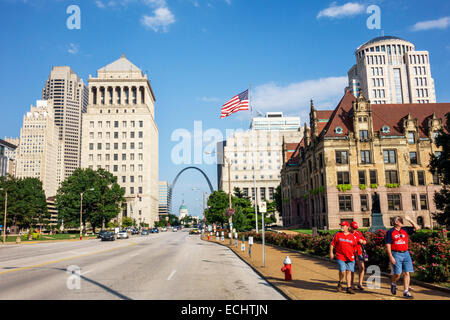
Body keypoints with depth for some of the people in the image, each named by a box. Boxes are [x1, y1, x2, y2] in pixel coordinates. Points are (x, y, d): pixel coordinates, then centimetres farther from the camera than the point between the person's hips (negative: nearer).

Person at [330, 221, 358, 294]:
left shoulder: (352, 237, 6)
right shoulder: (337, 235, 3)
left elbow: (355, 247, 16)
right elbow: (332, 244, 7)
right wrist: (331, 252, 0)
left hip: (350, 257, 2)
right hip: (340, 257, -2)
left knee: (349, 272, 2)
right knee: (342, 271, -11)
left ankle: (349, 288, 11)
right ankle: (340, 283, 16)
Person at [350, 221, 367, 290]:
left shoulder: (359, 233, 10)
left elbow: (365, 242, 15)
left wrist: (362, 241, -7)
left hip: (359, 253, 3)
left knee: (362, 267, -8)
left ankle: (360, 284, 3)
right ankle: (351, 284, 17)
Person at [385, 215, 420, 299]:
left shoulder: (405, 229, 12)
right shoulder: (390, 232, -1)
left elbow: (417, 228, 10)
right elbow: (388, 245, -5)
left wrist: (409, 220, 2)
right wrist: (391, 257, -12)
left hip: (406, 253, 4)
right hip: (396, 254, -4)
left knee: (406, 273, 1)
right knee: (398, 273, -8)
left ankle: (406, 292, 7)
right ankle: (393, 284, 22)